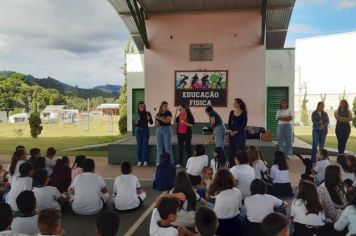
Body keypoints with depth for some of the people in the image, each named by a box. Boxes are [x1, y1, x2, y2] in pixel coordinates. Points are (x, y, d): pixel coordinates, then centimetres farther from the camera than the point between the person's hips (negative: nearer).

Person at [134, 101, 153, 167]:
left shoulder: (147, 113, -3)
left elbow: (151, 123, -2)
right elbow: (135, 125, 4)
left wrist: (149, 119, -22)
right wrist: (136, 122, -18)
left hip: (146, 130, -1)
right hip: (139, 130, 1)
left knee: (145, 145, -1)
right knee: (139, 145, 1)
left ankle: (145, 161, 4)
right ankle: (139, 161, 8)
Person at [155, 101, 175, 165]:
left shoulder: (168, 113, -1)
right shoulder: (158, 114, 11)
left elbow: (168, 121, -16)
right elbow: (156, 123, 16)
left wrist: (159, 118, -17)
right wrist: (156, 123, -7)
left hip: (167, 129, -4)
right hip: (159, 130, 4)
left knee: (168, 146, -5)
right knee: (159, 146, 6)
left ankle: (171, 162, 0)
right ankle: (159, 162, 12)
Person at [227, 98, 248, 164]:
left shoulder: (243, 113, -4)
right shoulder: (232, 112, 8)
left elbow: (244, 124, -9)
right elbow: (229, 123, 8)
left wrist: (236, 131, -15)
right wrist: (230, 131, -8)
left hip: (240, 133, -4)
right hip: (231, 133, 4)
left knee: (240, 149, -2)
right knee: (231, 149, 7)